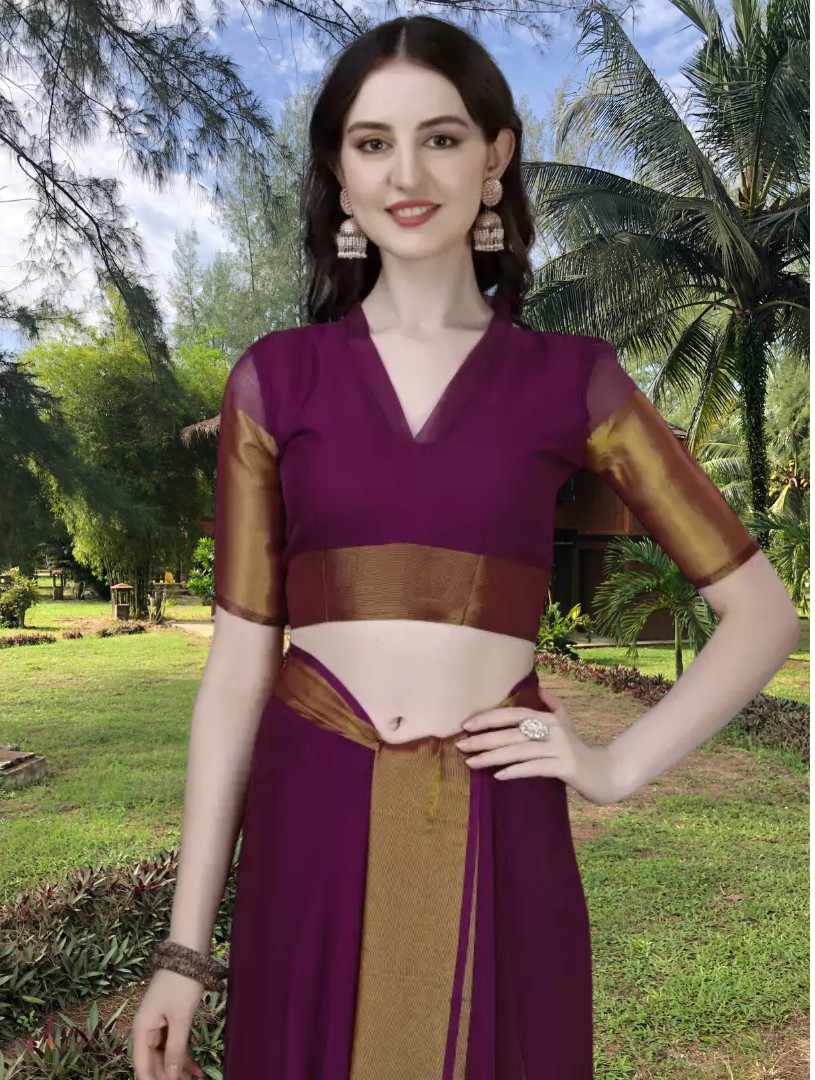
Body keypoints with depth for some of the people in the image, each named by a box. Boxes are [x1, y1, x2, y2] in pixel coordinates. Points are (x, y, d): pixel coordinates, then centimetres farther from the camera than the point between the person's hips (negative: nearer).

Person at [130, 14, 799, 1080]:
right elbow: (240, 654, 0)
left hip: (499, 838, 0)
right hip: (314, 828, 1)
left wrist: (621, 764, -3)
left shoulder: (571, 378, 0)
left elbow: (763, 611, 5)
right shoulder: (278, 375, 1)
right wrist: (186, 943, 0)